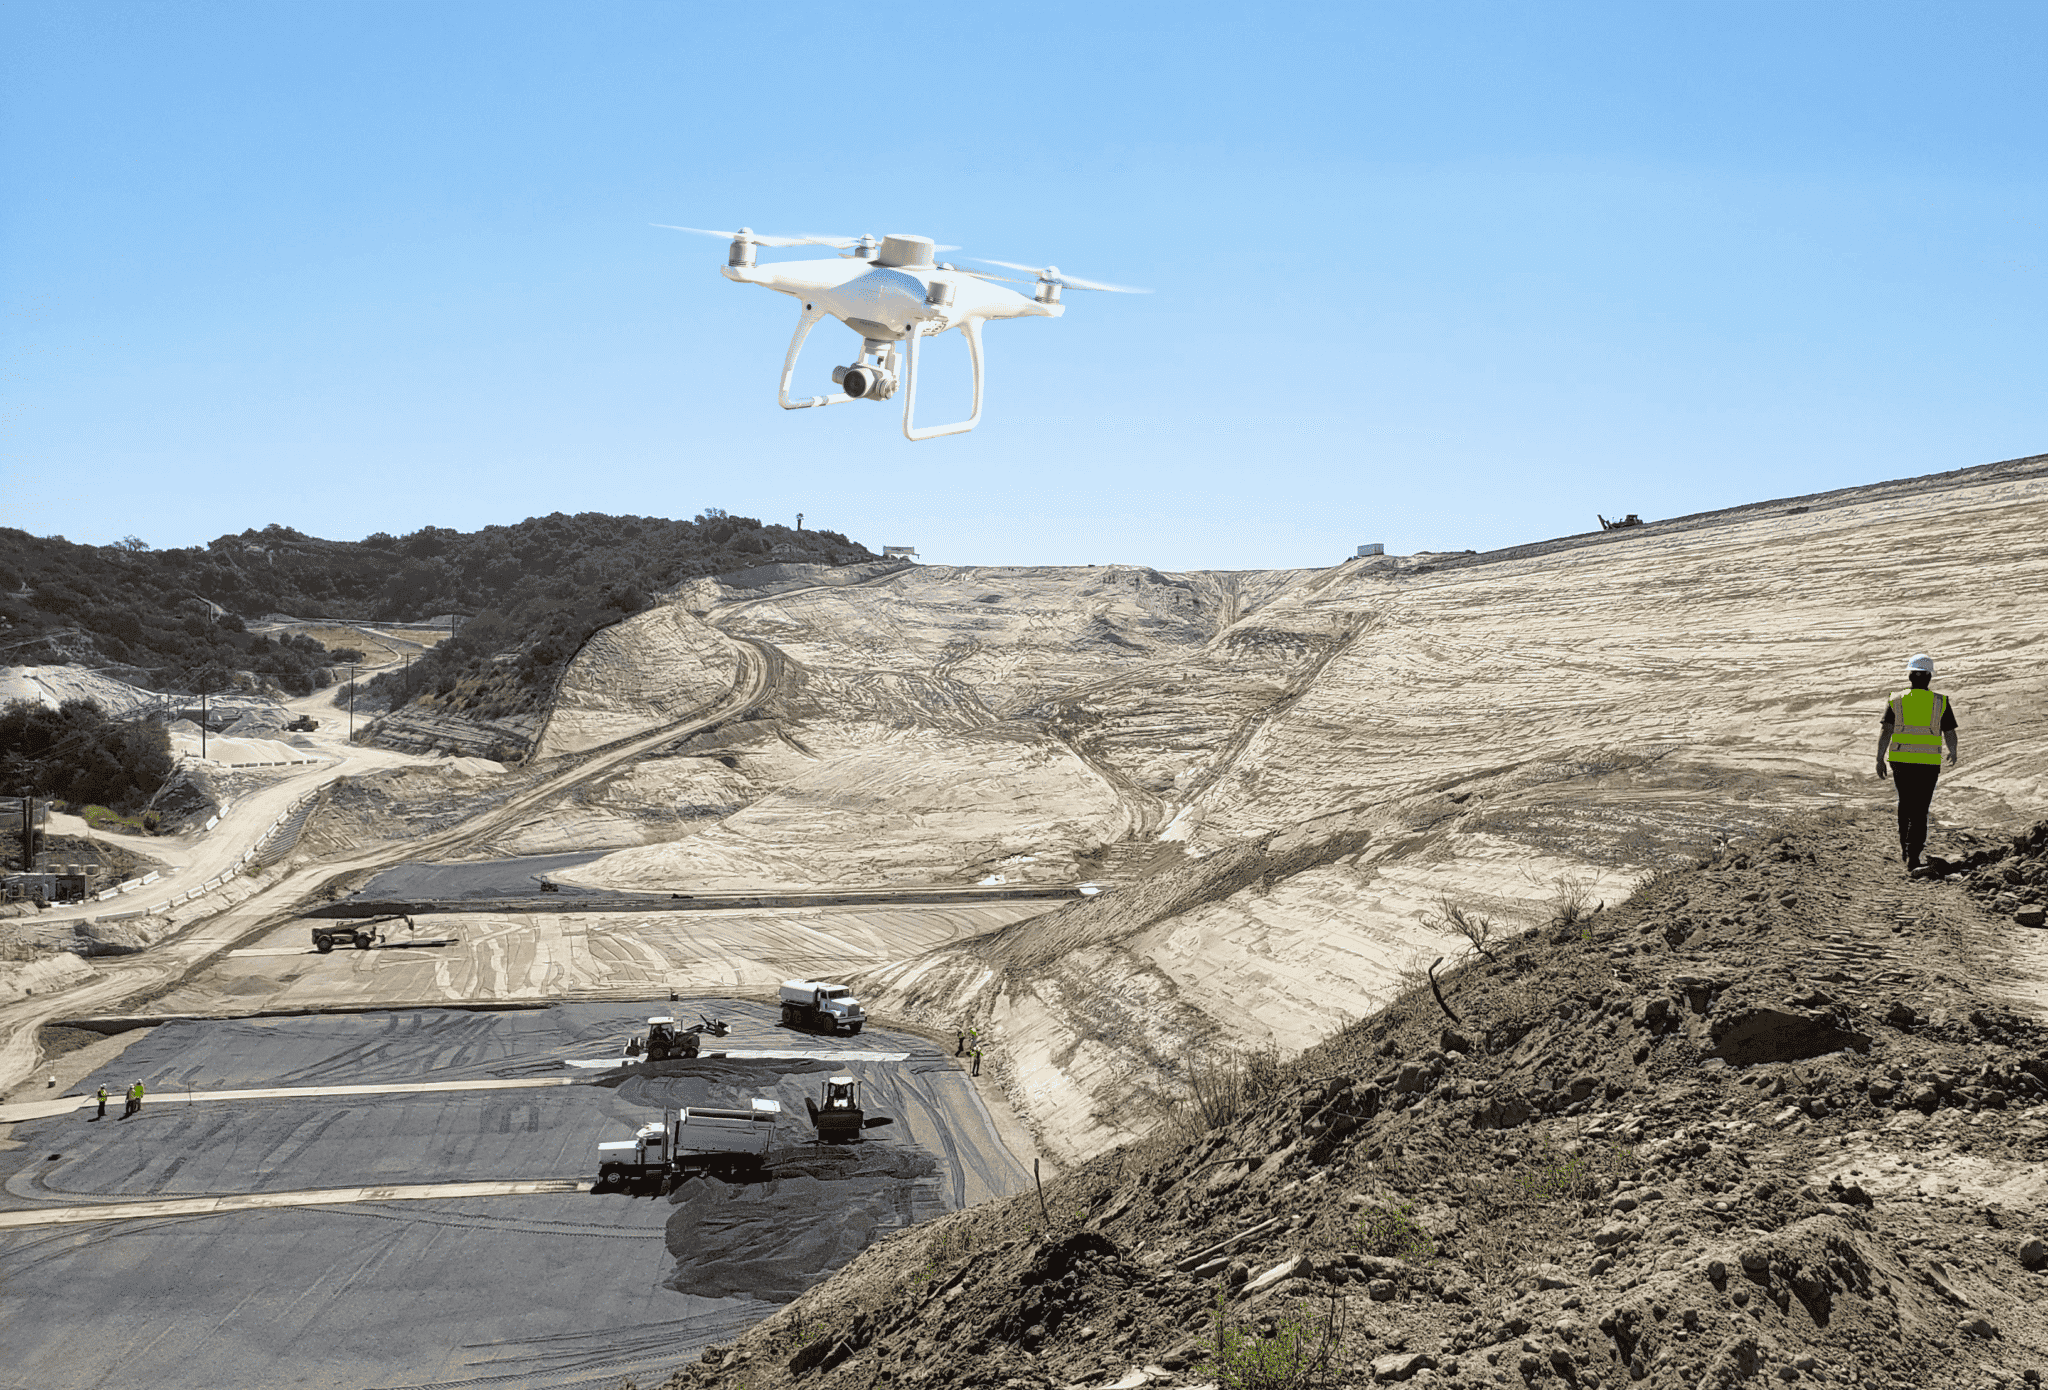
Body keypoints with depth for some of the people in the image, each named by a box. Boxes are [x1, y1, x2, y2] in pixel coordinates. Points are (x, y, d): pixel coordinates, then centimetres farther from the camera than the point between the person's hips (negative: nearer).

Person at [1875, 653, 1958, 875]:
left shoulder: (1896, 700, 4)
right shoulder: (1941, 702, 2)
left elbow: (1885, 730, -5)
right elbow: (1950, 733, 4)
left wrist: (1880, 759, -6)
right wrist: (1953, 754, 21)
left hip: (1900, 759, 2)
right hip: (1928, 762, -1)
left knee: (1905, 803, 23)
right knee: (1920, 810, 1)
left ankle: (1904, 846, 29)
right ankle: (1913, 856, -9)